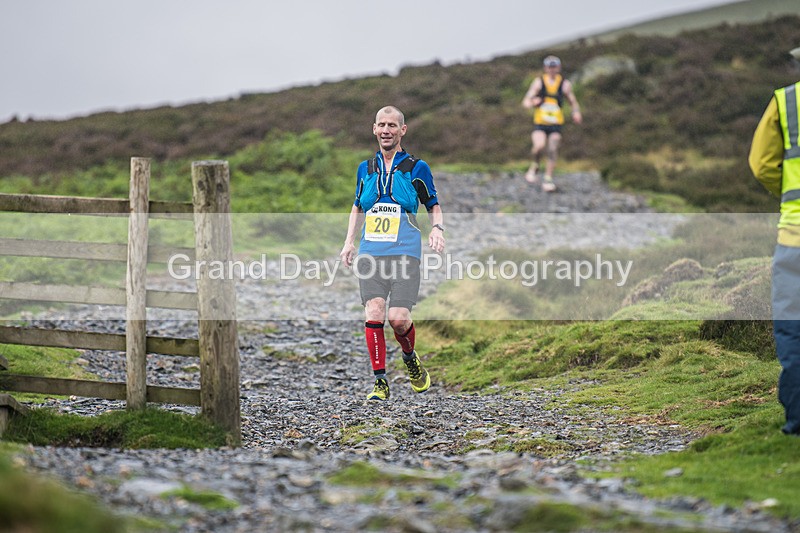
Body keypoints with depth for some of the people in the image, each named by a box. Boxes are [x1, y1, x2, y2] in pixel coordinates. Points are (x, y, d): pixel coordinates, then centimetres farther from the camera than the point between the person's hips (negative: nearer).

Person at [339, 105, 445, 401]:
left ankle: (410, 358, 22)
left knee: (398, 318, -11)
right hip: (370, 254, 3)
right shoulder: (366, 169, 13)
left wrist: (437, 228, -8)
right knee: (374, 312, -12)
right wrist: (349, 242, 16)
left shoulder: (416, 167, 3)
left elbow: (433, 205, 12)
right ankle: (380, 381, -6)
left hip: (404, 253, -3)